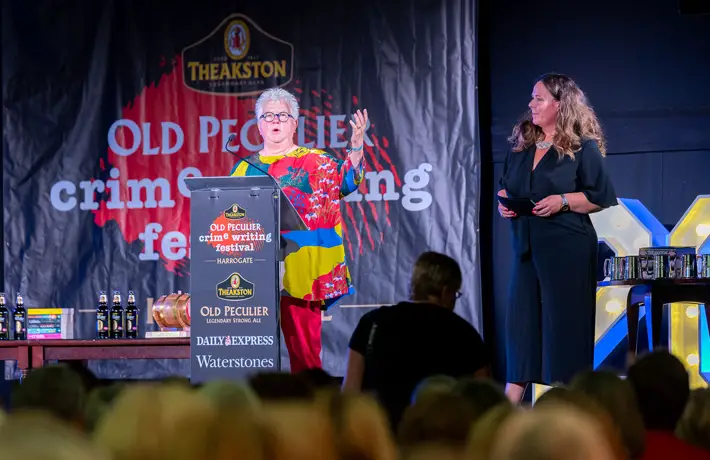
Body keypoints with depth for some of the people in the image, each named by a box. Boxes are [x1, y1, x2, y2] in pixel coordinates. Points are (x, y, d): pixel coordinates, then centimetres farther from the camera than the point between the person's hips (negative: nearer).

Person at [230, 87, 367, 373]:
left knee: (303, 344, -4)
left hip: (298, 272, -3)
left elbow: (347, 180, -9)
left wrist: (356, 145, -24)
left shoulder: (316, 162, 7)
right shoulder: (245, 169, 17)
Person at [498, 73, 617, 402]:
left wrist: (563, 201, -17)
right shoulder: (521, 145, 14)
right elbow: (505, 188, 24)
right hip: (526, 246, 6)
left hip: (566, 248, -6)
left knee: (564, 319, -4)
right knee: (520, 317, 5)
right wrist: (503, 202, 3)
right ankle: (512, 397, 10)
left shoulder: (583, 148, -4)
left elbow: (601, 197, -6)